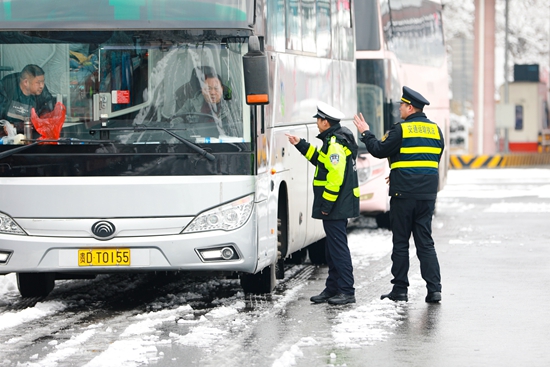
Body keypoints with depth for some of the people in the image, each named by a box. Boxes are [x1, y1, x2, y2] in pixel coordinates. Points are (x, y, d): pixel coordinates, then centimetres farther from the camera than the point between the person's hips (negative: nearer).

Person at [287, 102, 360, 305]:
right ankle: (333, 288, 21)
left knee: (338, 247, -9)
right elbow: (322, 160, 29)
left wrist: (326, 204, -20)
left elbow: (336, 176, -23)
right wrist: (301, 145, 29)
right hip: (340, 205, 11)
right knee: (333, 247, 15)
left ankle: (347, 291, -8)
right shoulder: (334, 141, 15)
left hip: (335, 206, -11)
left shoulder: (335, 144, -18)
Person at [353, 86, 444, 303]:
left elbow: (379, 151, -6)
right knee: (425, 242, 7)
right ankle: (434, 289, -2)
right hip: (427, 195, 5)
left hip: (404, 195, -5)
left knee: (401, 243, 4)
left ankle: (400, 289, 7)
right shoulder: (436, 130, 10)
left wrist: (365, 134, 11)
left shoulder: (401, 130, -10)